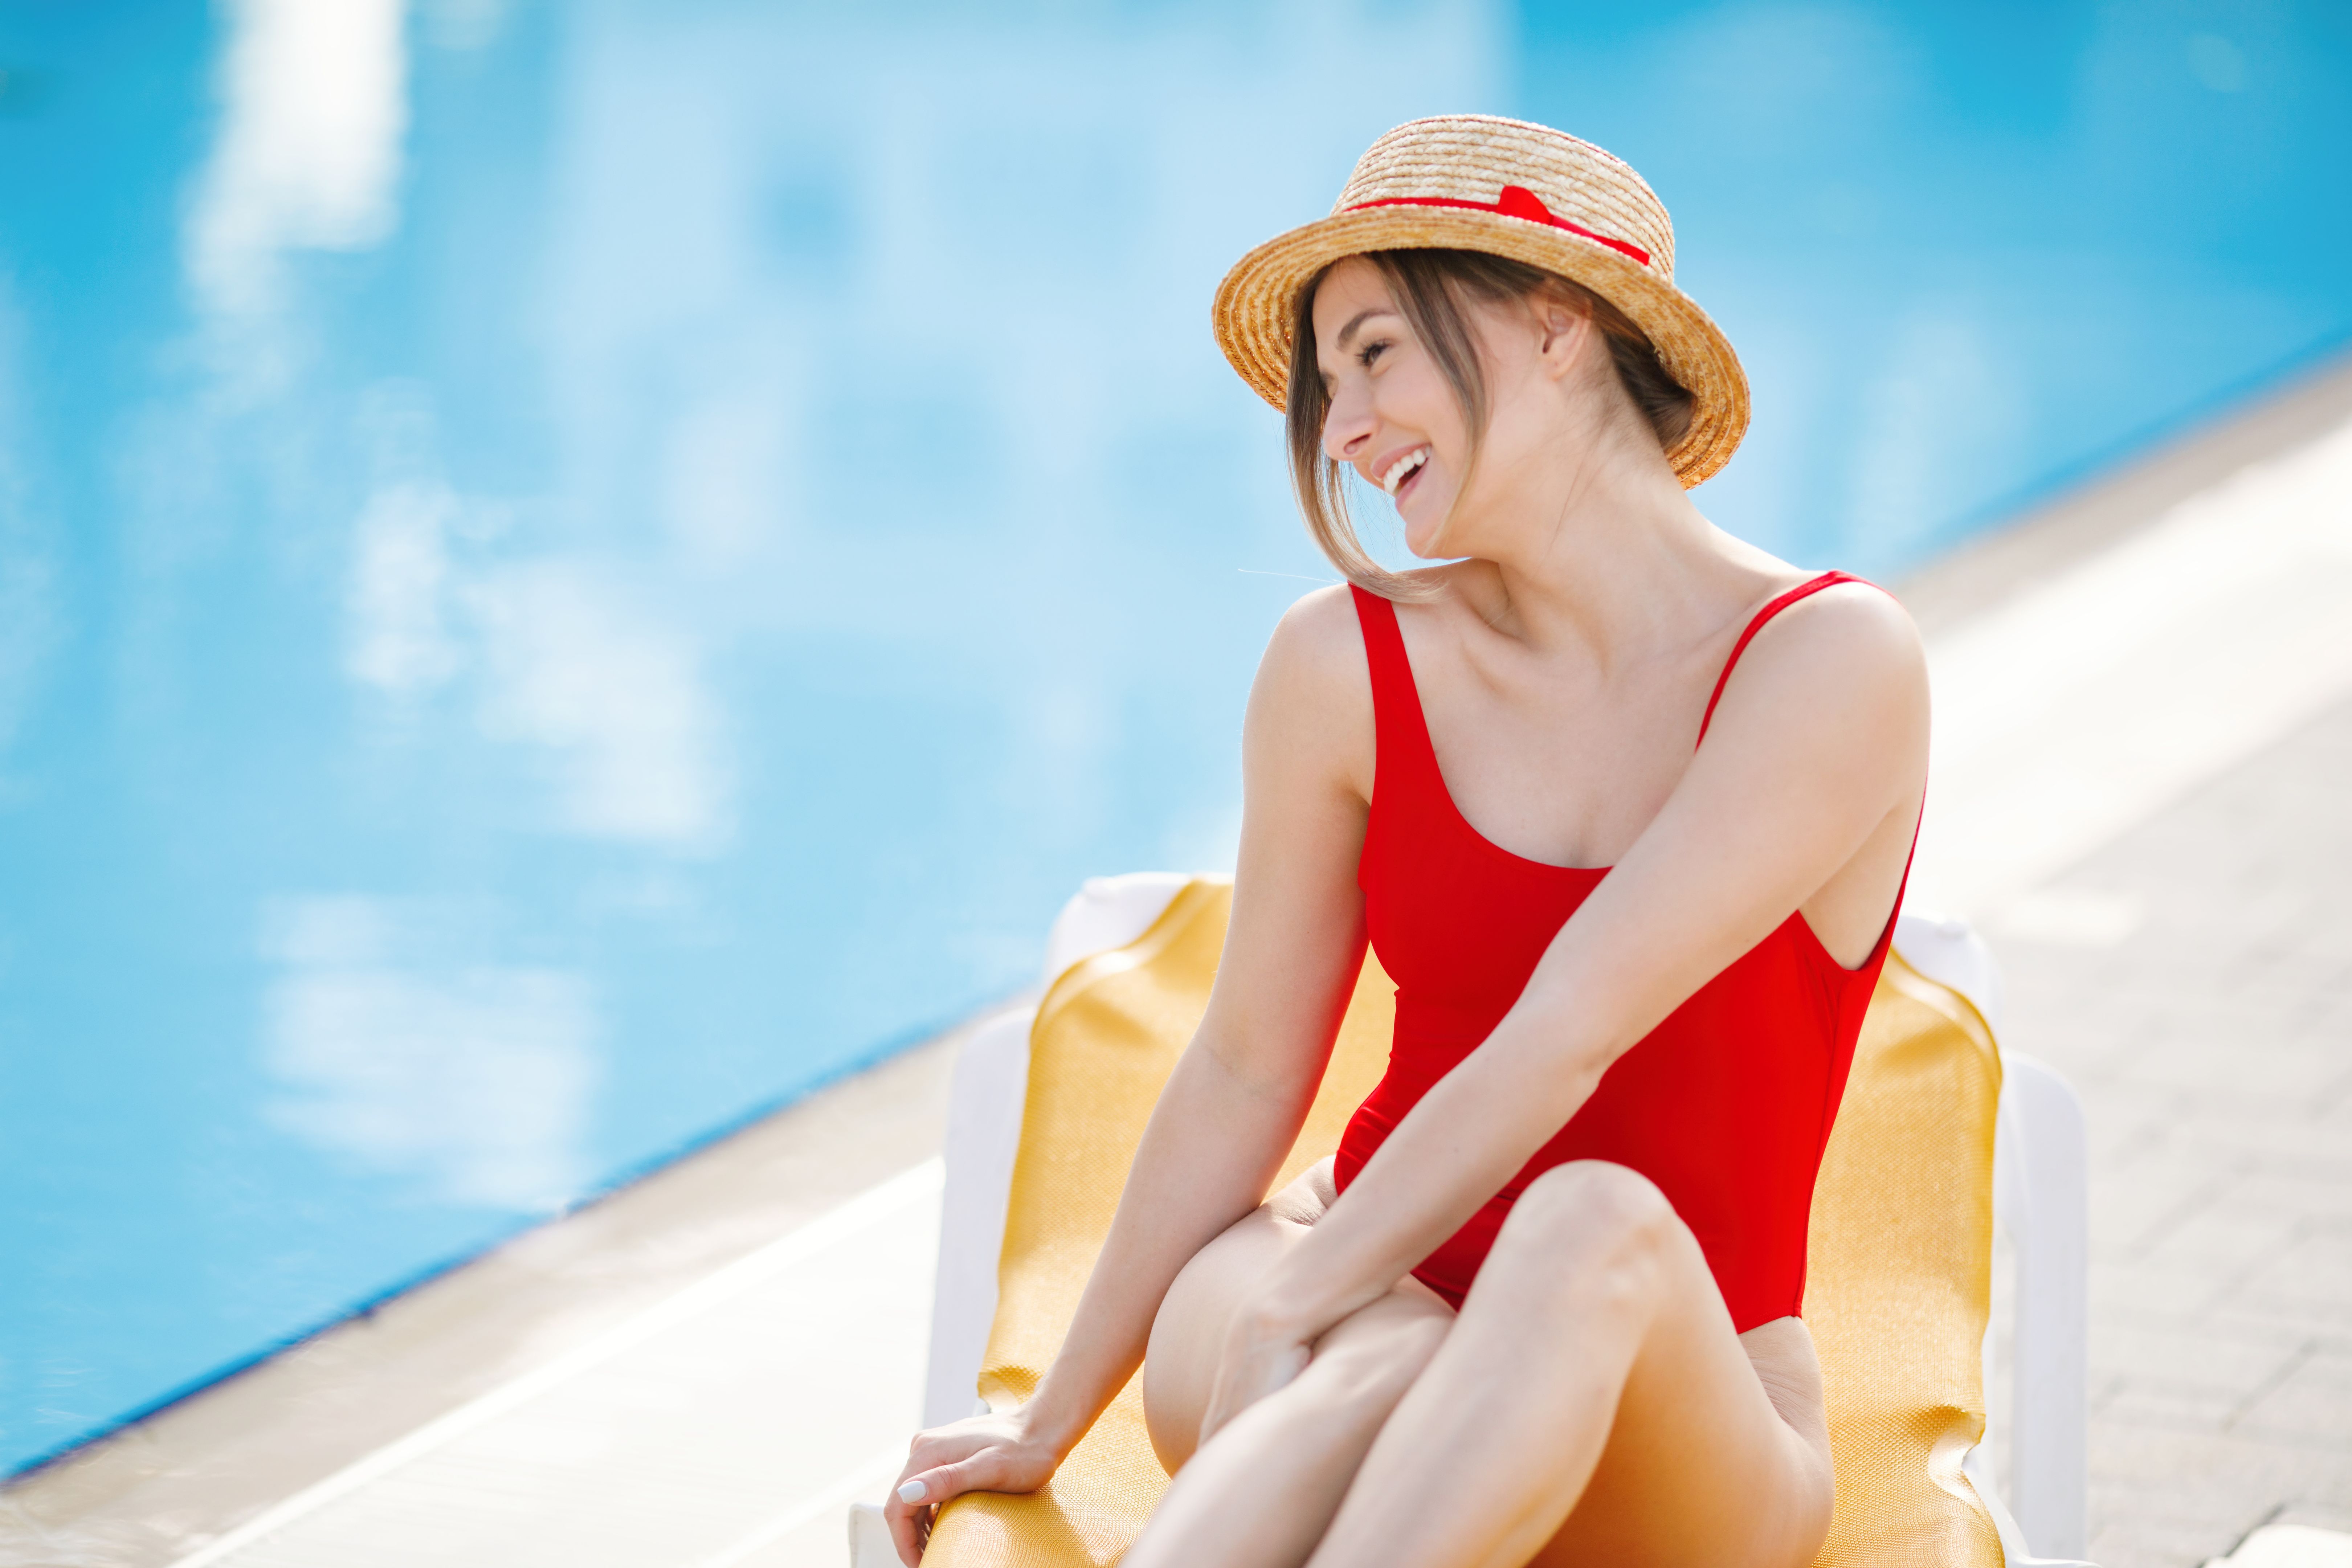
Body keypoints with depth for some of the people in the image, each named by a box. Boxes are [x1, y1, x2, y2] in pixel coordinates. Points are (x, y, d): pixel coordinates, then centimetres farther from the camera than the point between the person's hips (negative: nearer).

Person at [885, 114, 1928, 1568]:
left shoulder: (1835, 661, -11)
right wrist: (1052, 1421, 16)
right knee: (1379, 1372, -36)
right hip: (1365, 1302, 2)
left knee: (1599, 1228, -38)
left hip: (1674, 1413, -2)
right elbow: (1247, 1076, 9)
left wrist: (1293, 1310, -21)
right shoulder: (1348, 668, 0)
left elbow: (1562, 1042, -18)